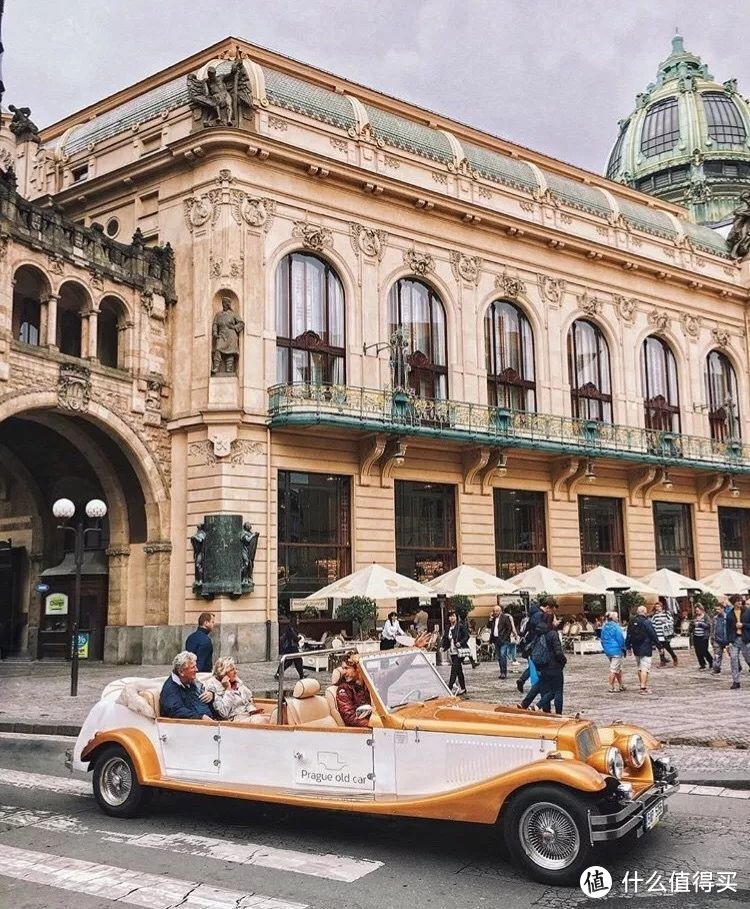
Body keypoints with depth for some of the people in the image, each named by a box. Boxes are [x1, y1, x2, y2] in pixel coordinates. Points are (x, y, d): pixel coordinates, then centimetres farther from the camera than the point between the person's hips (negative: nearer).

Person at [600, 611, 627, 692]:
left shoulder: (604, 627, 9)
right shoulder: (615, 627, -15)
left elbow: (602, 639, 15)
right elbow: (620, 639, -14)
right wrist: (623, 648, -2)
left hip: (607, 650, 8)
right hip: (616, 650, -8)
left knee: (619, 669, 20)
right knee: (614, 669, -3)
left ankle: (621, 686, 26)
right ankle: (611, 688, -1)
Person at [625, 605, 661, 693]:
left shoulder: (632, 622, 6)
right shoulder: (646, 622, -13)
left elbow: (628, 636, 12)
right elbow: (653, 635, -12)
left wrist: (628, 647, 22)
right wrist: (659, 646, -3)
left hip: (636, 649, 7)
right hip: (646, 649, -7)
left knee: (639, 668, 17)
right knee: (645, 668, -6)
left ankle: (644, 685, 27)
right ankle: (643, 688, -11)